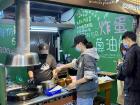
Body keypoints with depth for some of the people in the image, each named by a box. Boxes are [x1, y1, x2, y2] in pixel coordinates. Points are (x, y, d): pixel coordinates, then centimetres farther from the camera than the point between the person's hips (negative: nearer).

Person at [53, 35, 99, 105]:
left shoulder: (87, 56, -21)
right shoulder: (84, 55, 9)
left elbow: (89, 76, -25)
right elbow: (75, 63, 23)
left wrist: (75, 83, -15)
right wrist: (61, 67, 22)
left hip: (86, 91, -9)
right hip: (85, 90, 9)